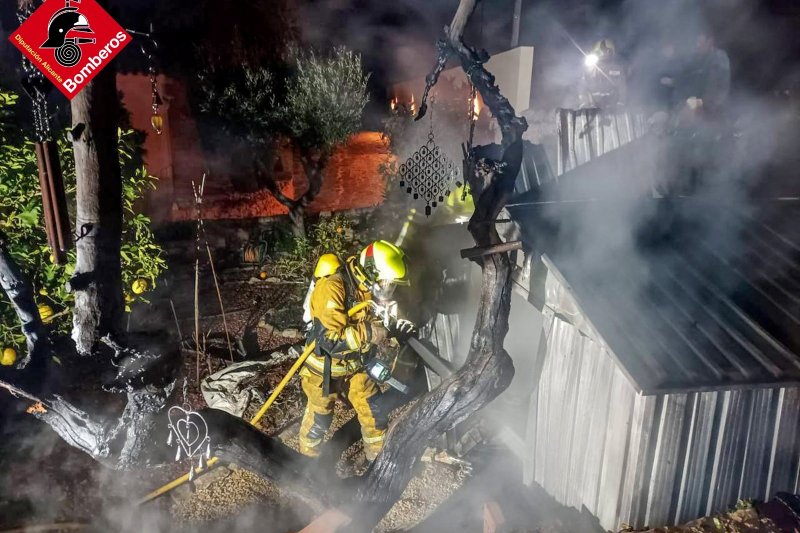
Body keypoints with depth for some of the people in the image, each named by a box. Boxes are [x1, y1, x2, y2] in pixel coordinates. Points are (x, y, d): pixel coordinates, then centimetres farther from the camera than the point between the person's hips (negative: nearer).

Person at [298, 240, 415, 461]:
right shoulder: (332, 288, -32)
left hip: (354, 365, 6)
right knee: (319, 419, 15)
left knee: (375, 413, 11)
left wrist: (392, 328, -14)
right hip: (324, 366, -6)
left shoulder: (368, 288, -8)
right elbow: (331, 338, -37)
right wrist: (379, 331, -38)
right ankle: (308, 459, 43)